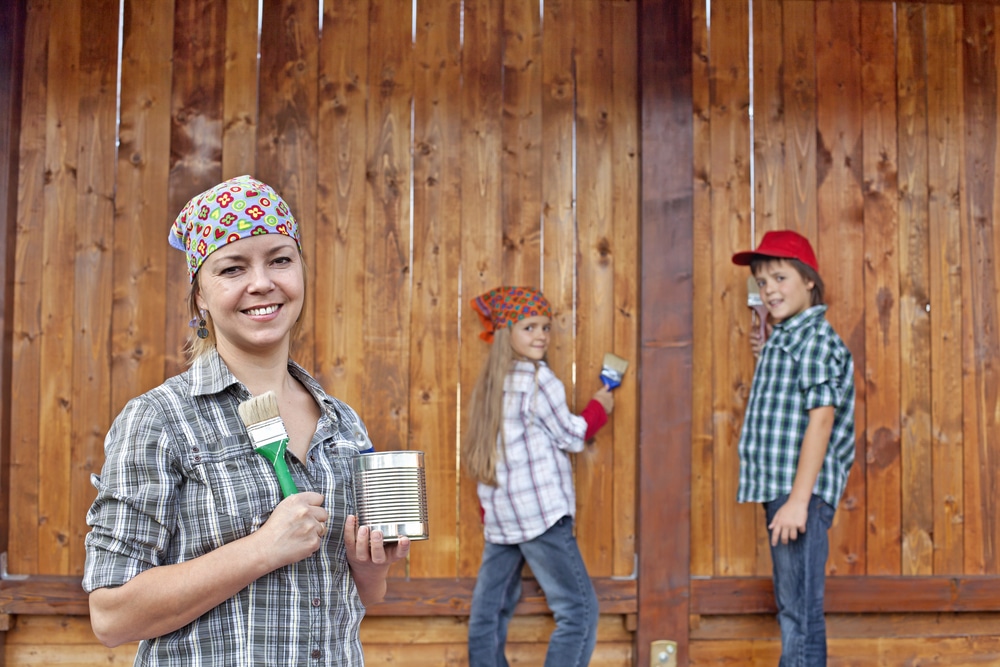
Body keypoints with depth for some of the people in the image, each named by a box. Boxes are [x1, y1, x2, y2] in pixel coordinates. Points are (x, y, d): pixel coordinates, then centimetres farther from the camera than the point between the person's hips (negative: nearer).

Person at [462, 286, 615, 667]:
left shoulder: (491, 382, 11)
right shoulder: (538, 379, -11)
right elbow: (572, 436, -4)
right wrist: (599, 407, 13)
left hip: (498, 516, 8)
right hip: (540, 513, -8)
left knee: (490, 610, 14)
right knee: (579, 609, -4)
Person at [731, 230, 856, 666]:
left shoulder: (815, 336, -10)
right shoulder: (784, 337, 20)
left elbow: (821, 418, -19)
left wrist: (799, 499, -24)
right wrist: (770, 355, 23)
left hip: (802, 492, -10)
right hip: (778, 489, 10)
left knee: (801, 613, -10)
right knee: (790, 609, 18)